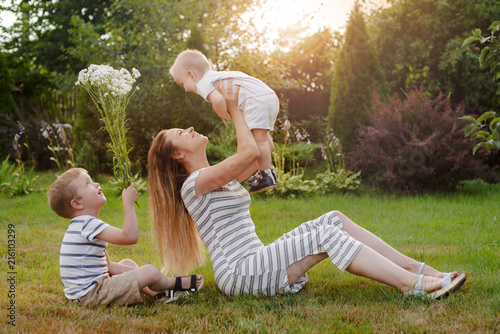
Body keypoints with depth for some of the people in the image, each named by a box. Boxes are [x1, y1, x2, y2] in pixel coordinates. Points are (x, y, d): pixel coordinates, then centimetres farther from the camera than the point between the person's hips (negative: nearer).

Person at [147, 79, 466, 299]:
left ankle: (419, 269, -7)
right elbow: (249, 152, -19)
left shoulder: (217, 177, 21)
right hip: (239, 271, -9)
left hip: (254, 260, 10)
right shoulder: (195, 182, -9)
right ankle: (413, 286, -24)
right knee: (324, 236, -21)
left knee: (333, 219, -3)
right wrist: (234, 108, -6)